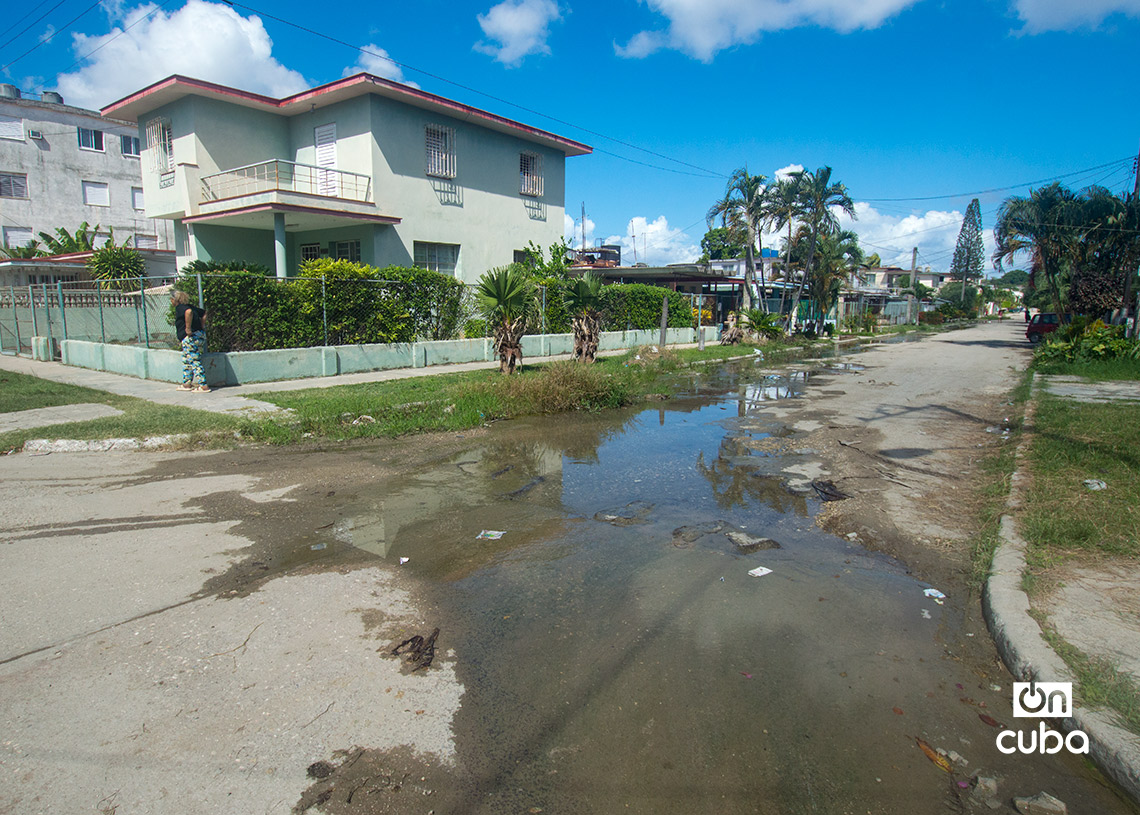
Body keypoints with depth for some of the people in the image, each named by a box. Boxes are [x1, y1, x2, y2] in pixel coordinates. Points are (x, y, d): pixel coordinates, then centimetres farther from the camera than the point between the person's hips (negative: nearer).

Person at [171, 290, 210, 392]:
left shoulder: (179, 308, -9)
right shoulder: (188, 306, 18)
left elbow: (188, 312, -32)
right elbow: (204, 313, 26)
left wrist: (188, 328, -27)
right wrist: (201, 325, 18)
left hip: (191, 337, -10)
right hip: (200, 335, 10)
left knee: (195, 361, -7)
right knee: (186, 361, 19)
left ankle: (204, 386, -8)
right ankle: (187, 384, 26)